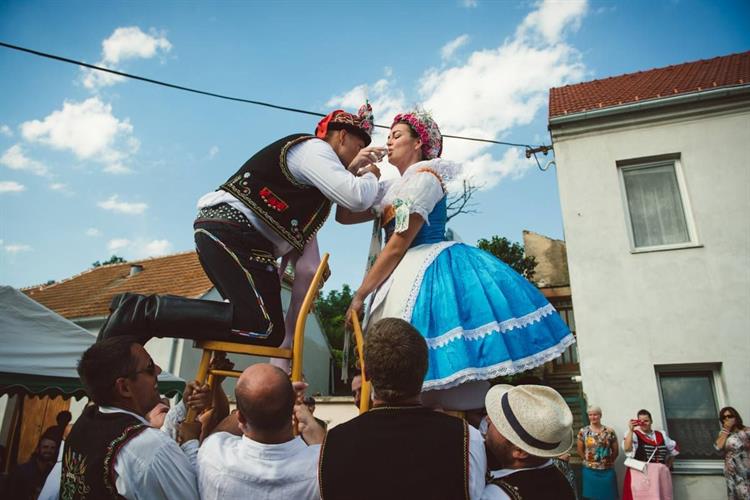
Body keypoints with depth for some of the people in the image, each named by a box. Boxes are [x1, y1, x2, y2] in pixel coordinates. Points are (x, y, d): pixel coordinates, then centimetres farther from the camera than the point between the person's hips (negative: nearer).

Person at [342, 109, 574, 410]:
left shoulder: (423, 177, -6)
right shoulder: (393, 188, 21)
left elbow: (397, 247, -12)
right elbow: (344, 216, 19)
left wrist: (359, 296, -9)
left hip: (428, 274, -9)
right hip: (409, 275, 9)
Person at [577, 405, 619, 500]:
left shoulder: (610, 431, -2)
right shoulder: (583, 431, -2)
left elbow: (615, 451, 5)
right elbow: (580, 450, 5)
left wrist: (609, 462, 4)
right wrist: (588, 461, 2)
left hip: (607, 471, 0)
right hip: (590, 471, 0)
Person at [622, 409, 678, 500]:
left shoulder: (661, 435, 13)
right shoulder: (633, 434, -2)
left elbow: (674, 450, 26)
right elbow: (627, 448, -19)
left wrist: (668, 466, 18)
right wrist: (631, 430, -21)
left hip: (660, 475, 5)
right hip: (640, 475, -4)